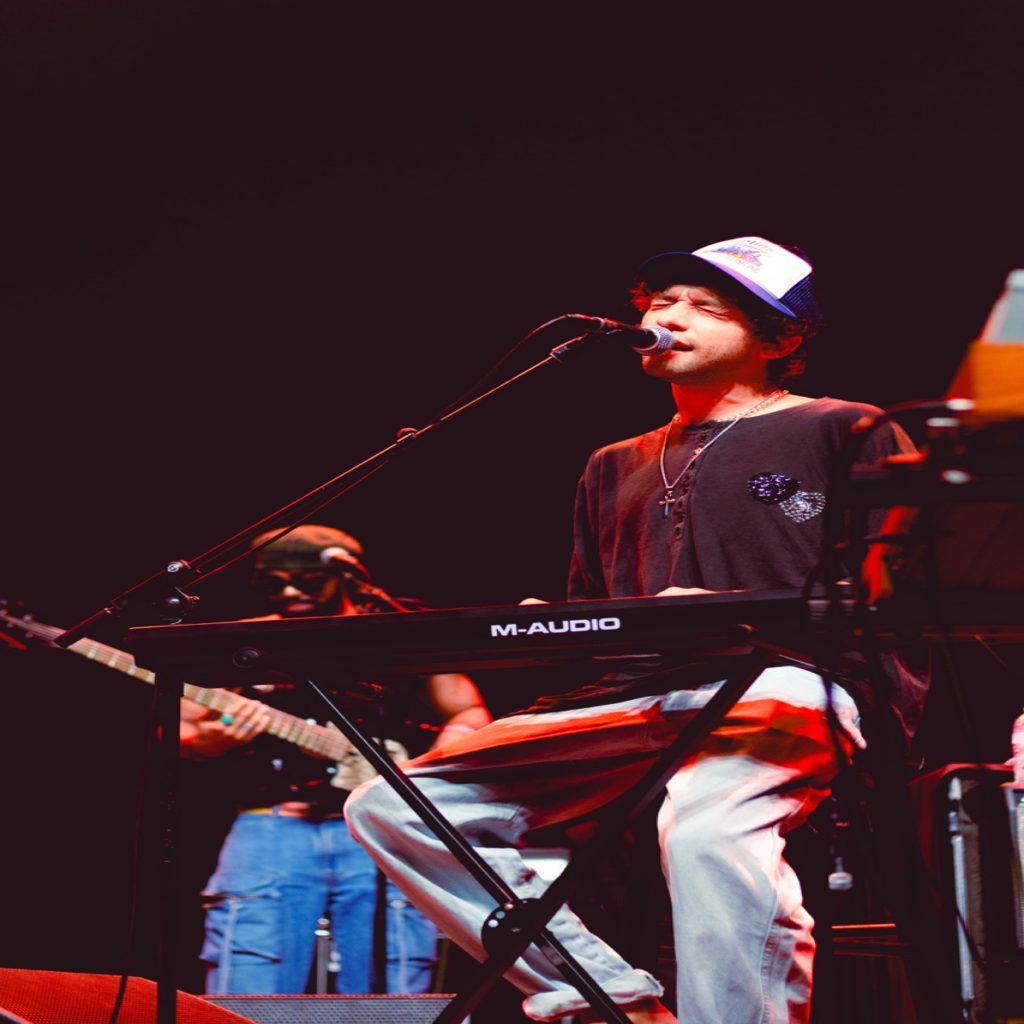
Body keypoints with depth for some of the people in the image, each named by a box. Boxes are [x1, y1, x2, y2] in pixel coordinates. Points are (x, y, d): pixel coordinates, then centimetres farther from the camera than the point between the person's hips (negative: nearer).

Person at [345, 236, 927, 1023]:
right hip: (632, 701, 7)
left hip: (784, 690, -6)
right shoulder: (616, 469, 30)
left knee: (706, 829, -42)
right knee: (389, 806, -10)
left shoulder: (843, 432, 11)